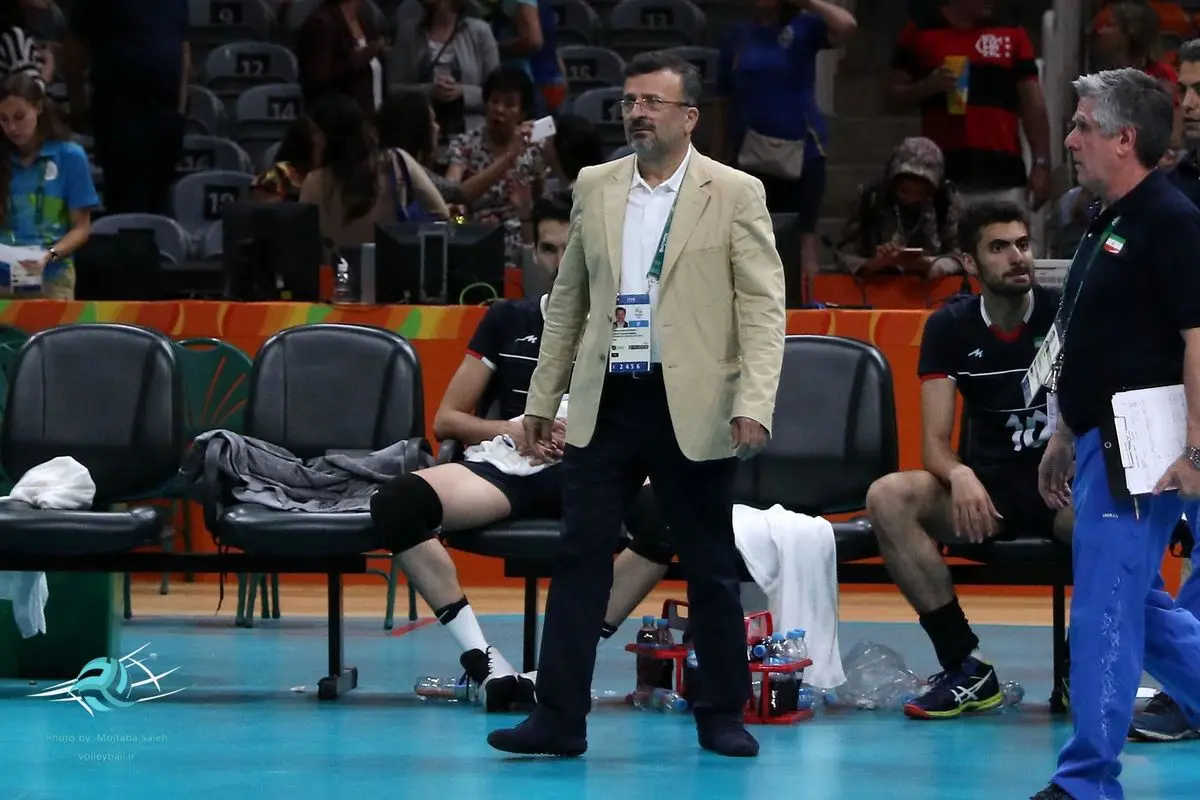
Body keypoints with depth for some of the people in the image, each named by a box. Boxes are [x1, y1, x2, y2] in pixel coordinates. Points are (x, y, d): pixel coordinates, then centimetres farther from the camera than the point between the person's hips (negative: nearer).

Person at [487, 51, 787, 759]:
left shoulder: (735, 194, -2)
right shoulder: (595, 188, 10)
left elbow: (764, 307, -7)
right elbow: (568, 301, 16)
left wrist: (755, 404, -19)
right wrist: (543, 399, 14)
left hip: (692, 407, -3)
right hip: (606, 403, 3)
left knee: (712, 568, 6)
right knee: (580, 560, -1)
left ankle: (722, 715, 17)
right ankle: (560, 717, 1)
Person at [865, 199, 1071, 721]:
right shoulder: (949, 328, 2)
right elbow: (935, 442, -2)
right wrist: (960, 475, -27)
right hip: (989, 487, 3)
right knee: (888, 497, -26)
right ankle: (966, 667, -21)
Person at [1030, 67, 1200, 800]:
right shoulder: (1110, 223, 15)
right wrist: (1064, 438, 23)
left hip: (1137, 451, -10)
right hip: (1101, 442, 10)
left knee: (1105, 614, -4)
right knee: (1138, 605, 15)